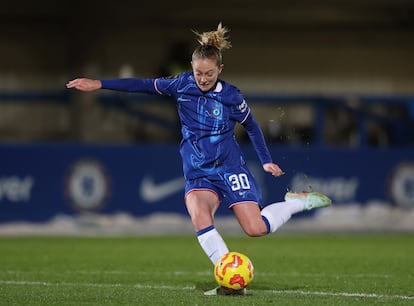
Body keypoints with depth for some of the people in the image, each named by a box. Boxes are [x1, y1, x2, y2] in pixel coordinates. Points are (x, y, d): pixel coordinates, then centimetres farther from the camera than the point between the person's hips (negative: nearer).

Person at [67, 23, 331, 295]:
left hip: (230, 168, -2)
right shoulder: (182, 85, -1)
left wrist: (266, 160, 11)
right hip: (198, 174, 2)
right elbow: (144, 85, 4)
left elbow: (252, 127, 11)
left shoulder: (231, 96, -5)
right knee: (198, 214, -31)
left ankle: (298, 202, 16)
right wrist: (98, 84, 0)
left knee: (256, 229, -13)